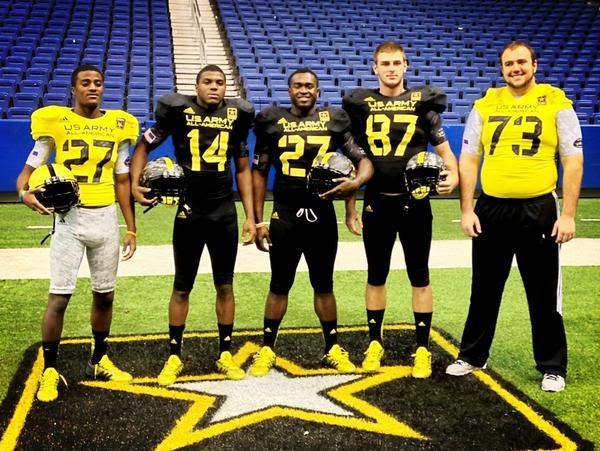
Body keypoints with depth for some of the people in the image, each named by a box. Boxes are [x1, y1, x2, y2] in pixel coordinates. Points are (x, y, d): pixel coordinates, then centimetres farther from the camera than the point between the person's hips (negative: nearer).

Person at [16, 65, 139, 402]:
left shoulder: (118, 125, 6)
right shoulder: (55, 121, -3)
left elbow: (122, 181, 10)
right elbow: (29, 169, -2)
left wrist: (131, 228, 8)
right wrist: (25, 192, -25)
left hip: (106, 218, 3)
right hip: (69, 218, -3)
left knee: (105, 294, 12)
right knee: (59, 296, -4)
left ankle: (99, 361, 30)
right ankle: (50, 371, 10)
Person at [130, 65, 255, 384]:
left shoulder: (237, 114, 4)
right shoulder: (178, 109, -4)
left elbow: (242, 169, 10)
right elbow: (145, 146, 6)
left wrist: (250, 216, 6)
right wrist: (135, 183, -10)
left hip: (224, 212, 2)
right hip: (189, 211, -2)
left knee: (225, 285, 9)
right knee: (182, 287, 7)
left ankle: (225, 354, 22)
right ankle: (174, 356, 20)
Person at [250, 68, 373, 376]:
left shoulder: (334, 120, 1)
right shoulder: (272, 121, 1)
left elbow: (364, 160, 0)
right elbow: (259, 172, 4)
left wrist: (356, 182, -24)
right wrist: (258, 220, 1)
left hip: (322, 216, 1)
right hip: (284, 217, 0)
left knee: (324, 285, 13)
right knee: (279, 285, 9)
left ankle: (333, 348, 26)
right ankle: (267, 349, 23)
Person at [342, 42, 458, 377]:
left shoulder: (422, 102, 0)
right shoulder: (361, 104, 4)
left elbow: (444, 150, 4)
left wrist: (453, 175, -19)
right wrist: (350, 208, 6)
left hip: (414, 201, -1)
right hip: (377, 202, 1)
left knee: (420, 277, 5)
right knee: (376, 276, 11)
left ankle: (423, 349, 16)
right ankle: (375, 343, 25)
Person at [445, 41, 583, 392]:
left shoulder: (556, 103, 0)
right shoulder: (485, 105, 6)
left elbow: (573, 162, -1)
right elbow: (469, 160, 8)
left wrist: (569, 215, -8)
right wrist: (467, 210, 1)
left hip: (539, 209, -2)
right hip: (491, 208, 3)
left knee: (544, 294, 6)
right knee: (485, 290, 14)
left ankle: (553, 367, 21)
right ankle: (472, 356, 29)